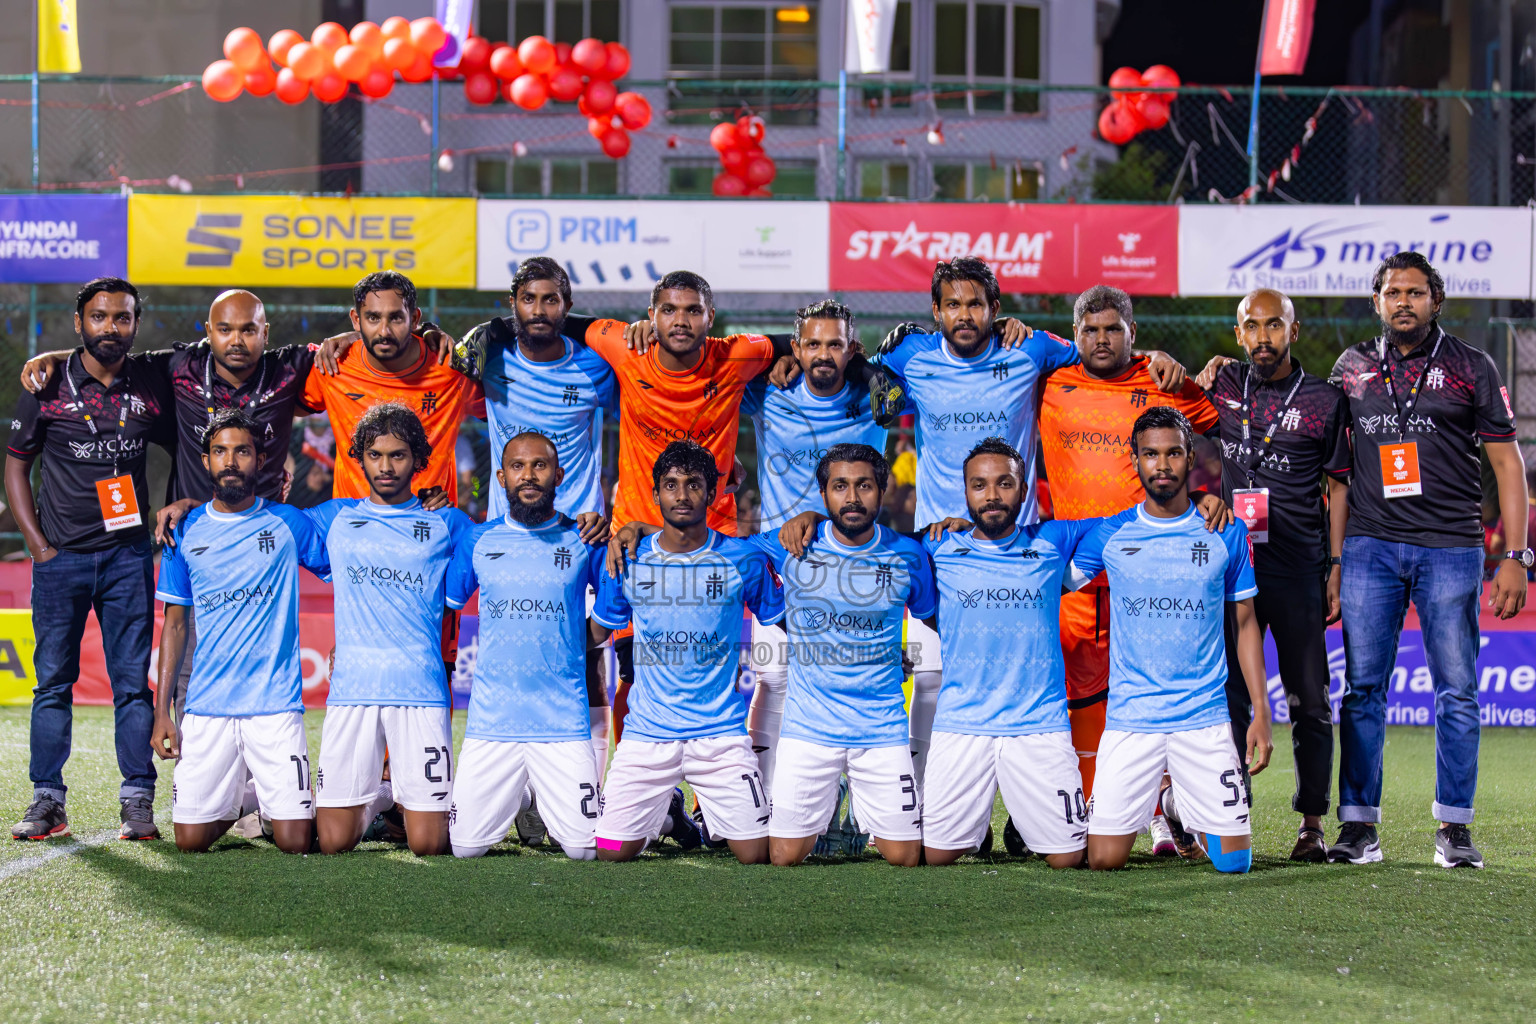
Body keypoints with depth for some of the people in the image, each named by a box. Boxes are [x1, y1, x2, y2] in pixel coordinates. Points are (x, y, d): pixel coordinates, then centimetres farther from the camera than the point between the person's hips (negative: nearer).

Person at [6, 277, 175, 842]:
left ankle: (138, 801, 2)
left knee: (133, 679, -1)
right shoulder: (48, 387, 0)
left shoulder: (152, 387, 3)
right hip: (61, 557, 0)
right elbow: (16, 463, 7)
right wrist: (38, 542, 0)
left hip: (128, 555, 0)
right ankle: (46, 801, 8)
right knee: (53, 680, 3)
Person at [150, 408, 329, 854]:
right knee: (191, 840, -4)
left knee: (294, 841, -10)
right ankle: (238, 801, 27)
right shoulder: (185, 532, 7)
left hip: (276, 703, -2)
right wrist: (162, 711, 6)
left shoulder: (288, 524, 2)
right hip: (207, 707, 2)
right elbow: (175, 623, 11)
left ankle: (278, 801, 24)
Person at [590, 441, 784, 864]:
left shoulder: (744, 560, -1)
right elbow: (597, 632, 15)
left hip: (722, 731, -1)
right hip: (647, 734, 1)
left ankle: (713, 813, 27)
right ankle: (667, 814, 29)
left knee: (757, 854, -9)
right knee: (610, 852, -4)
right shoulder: (628, 562, 2)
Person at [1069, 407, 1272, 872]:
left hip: (1204, 718, 0)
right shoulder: (1109, 535, 3)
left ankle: (1178, 799, 28)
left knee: (1235, 861, -5)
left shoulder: (1227, 535, 4)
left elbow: (1246, 624, 10)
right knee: (1103, 860, -7)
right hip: (1129, 719, 0)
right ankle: (1145, 796, 28)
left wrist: (1261, 712, 4)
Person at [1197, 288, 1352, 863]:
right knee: (1228, 696, 0)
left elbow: (1338, 488, 6)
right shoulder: (1221, 385, 9)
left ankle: (1312, 821, 7)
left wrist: (1336, 569, -1)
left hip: (1299, 568, -2)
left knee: (1309, 701, 1)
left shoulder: (1324, 401, 3)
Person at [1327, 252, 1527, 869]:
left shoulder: (1470, 368, 5)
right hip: (1371, 545, 2)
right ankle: (1359, 824, 3)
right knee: (1362, 689, -1)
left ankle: (1454, 828, 5)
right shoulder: (1353, 368, 12)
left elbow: (1506, 461, 5)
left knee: (1457, 692, -2)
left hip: (1451, 548, -2)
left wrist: (1516, 557, -3)